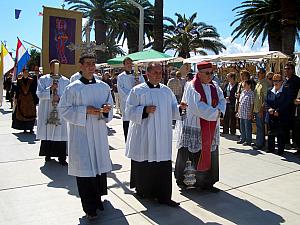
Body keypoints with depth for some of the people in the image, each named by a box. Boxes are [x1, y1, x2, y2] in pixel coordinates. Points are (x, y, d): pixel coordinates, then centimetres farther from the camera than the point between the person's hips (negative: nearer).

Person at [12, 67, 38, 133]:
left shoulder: (31, 80, 4)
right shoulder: (19, 80, 4)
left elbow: (34, 90, 3)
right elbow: (17, 90, 4)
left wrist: (35, 100, -2)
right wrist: (16, 98, -2)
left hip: (30, 100, 0)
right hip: (21, 100, 1)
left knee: (30, 114, -2)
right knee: (22, 114, 3)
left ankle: (31, 128, 3)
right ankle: (24, 128, 12)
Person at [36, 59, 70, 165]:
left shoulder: (65, 81, 6)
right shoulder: (43, 79, 6)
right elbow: (39, 94, -4)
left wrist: (59, 98, -16)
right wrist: (50, 89, -18)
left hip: (60, 112, 0)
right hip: (46, 112, 0)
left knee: (61, 134, -2)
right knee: (47, 133, 5)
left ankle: (62, 157, 3)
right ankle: (48, 154, 19)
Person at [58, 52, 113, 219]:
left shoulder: (104, 87, 6)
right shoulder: (73, 88, -4)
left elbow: (110, 108, 13)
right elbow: (64, 109, -4)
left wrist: (106, 110, -11)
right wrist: (85, 110, -15)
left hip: (99, 132, 4)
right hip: (80, 133, -3)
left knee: (100, 165, 10)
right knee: (84, 168, -2)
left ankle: (97, 198, 30)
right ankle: (89, 207, 9)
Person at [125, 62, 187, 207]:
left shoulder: (166, 91, 9)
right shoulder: (138, 90, -4)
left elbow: (172, 111, 11)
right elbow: (130, 111, -5)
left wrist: (180, 108, -9)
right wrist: (145, 110, -20)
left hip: (162, 137, 4)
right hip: (144, 137, -3)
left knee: (163, 166, 4)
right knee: (144, 166, 8)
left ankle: (163, 196, 14)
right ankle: (142, 191, 30)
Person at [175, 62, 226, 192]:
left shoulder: (214, 86, 9)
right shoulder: (191, 87, -11)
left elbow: (222, 100, 6)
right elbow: (196, 106, -21)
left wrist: (219, 111, -15)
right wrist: (214, 113, -16)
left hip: (211, 128, 6)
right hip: (193, 128, -6)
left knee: (210, 154, 10)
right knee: (191, 155, 4)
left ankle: (207, 182, 22)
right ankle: (182, 181, 22)